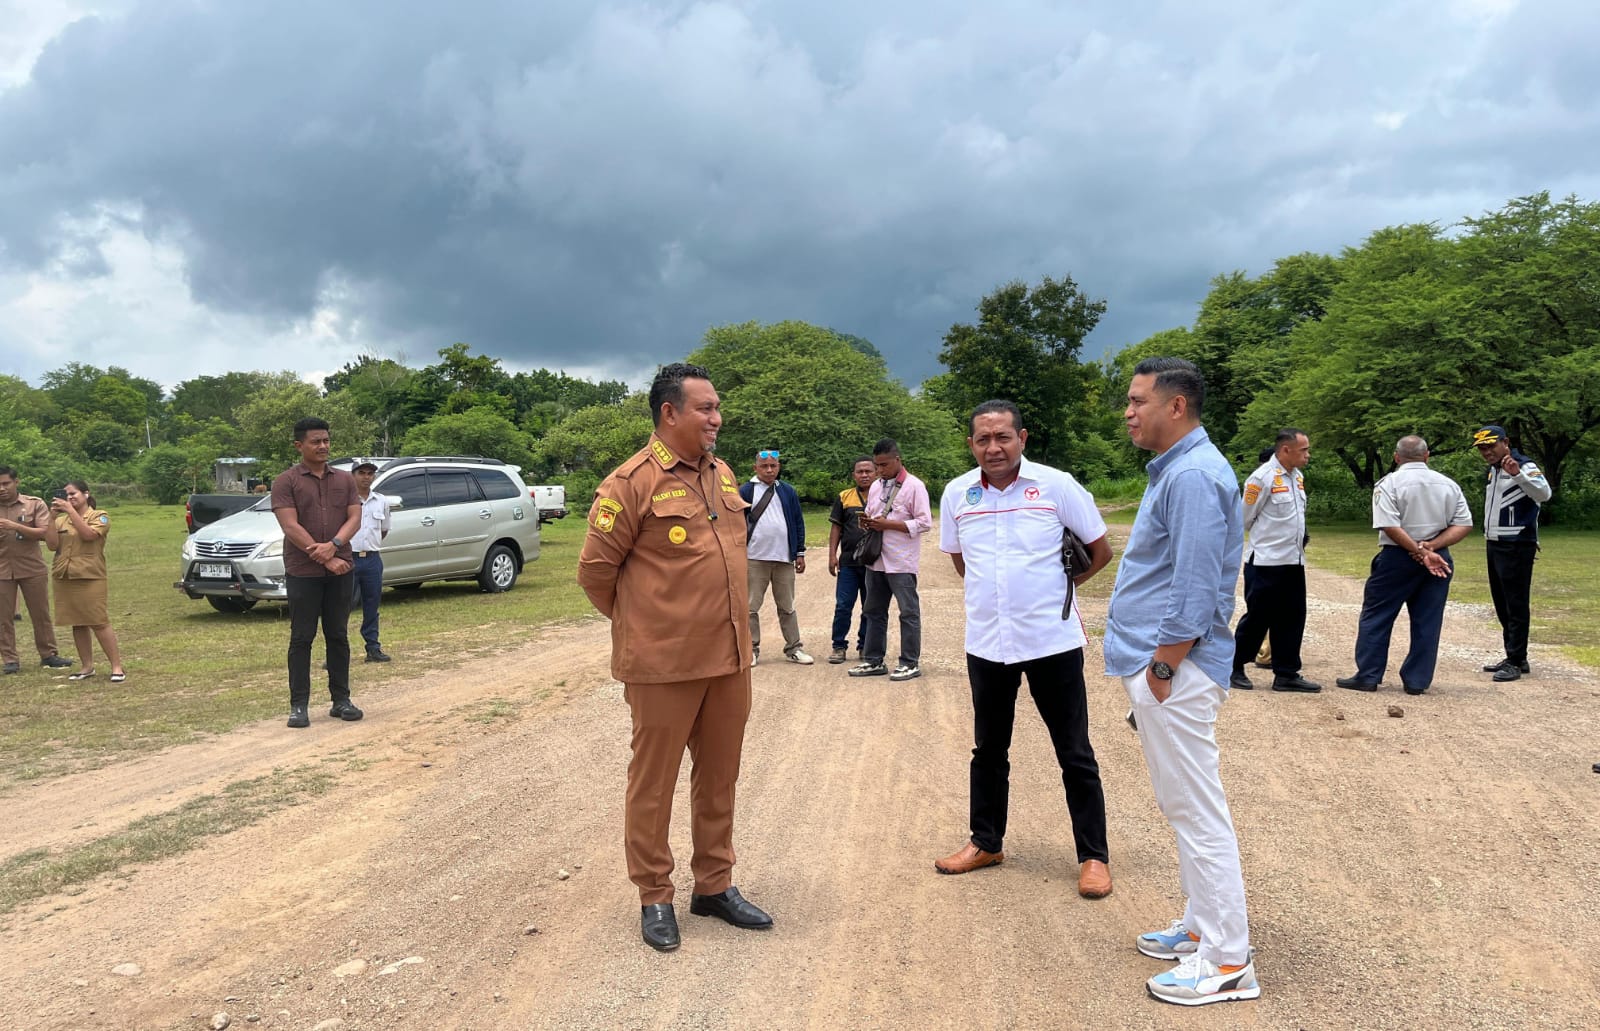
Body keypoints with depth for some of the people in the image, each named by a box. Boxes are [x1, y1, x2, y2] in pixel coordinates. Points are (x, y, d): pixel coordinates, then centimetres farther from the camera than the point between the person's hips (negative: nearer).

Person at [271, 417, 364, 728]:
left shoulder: (345, 479, 10)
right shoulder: (286, 482, -3)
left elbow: (354, 518, 2)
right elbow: (291, 527, -12)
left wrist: (333, 545, -17)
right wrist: (325, 559, -16)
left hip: (340, 569, 4)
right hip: (302, 572, -3)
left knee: (338, 636, 9)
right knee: (301, 638, 2)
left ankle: (341, 700, 16)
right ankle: (298, 705, 8)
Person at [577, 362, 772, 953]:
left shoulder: (722, 475, 10)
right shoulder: (633, 482, -12)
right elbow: (595, 570, -7)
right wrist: (639, 625, 5)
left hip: (730, 659, 7)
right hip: (665, 663, -6)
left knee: (719, 777, 16)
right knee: (654, 781, 8)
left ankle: (714, 885, 31)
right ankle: (654, 897, 23)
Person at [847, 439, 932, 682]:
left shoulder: (914, 486, -9)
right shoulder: (876, 486, 13)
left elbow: (925, 523, -14)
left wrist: (888, 524, -17)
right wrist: (867, 523, -3)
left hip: (901, 562, -7)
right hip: (876, 560, 7)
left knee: (909, 612, 1)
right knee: (873, 611, 13)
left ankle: (910, 663, 10)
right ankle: (874, 661, 23)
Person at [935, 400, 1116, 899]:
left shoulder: (1056, 485, -9)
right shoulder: (957, 494, 1)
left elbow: (1100, 550, 1)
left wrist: (1054, 586, 5)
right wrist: (990, 593, 9)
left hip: (1052, 640, -3)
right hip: (986, 642, 4)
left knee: (1075, 753, 5)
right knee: (988, 749, 17)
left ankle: (1094, 856, 18)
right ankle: (986, 842, 32)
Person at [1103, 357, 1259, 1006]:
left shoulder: (1193, 475, -18)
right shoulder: (1174, 469, 15)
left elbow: (1196, 589, -23)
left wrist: (1164, 667, -19)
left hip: (1174, 670, -11)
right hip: (1153, 661, 11)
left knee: (1197, 812, -2)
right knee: (1183, 806, 18)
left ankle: (1227, 962, 8)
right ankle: (1202, 926, 31)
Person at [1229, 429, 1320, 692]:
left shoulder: (1298, 477, 9)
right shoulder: (1263, 477, -15)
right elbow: (1245, 519, -6)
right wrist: (1267, 540, 7)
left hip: (1294, 561, 7)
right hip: (1266, 562, -7)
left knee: (1292, 618, 10)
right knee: (1257, 618, 1)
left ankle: (1286, 674, 19)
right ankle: (1234, 669, 15)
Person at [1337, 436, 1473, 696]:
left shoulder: (1389, 484, -7)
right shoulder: (1448, 484, 7)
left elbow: (1390, 526, -18)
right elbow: (1464, 524, 1)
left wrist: (1420, 552, -14)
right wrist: (1430, 547, -9)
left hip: (1397, 558, -4)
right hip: (1439, 558, 4)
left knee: (1376, 616, 6)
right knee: (1427, 621, 9)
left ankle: (1368, 676, 7)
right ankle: (1416, 681, 11)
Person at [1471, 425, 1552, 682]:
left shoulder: (1523, 466, -12)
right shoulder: (1492, 470, 15)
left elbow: (1545, 493, -29)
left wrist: (1518, 474, -41)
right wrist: (1489, 536, 16)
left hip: (1517, 547, -9)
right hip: (1494, 545, 9)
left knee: (1516, 605, -6)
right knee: (1502, 604, 15)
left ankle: (1516, 662, -3)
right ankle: (1514, 657, 24)